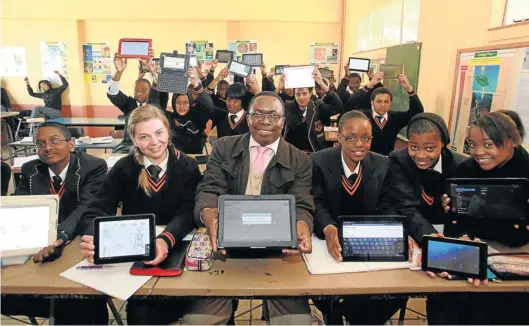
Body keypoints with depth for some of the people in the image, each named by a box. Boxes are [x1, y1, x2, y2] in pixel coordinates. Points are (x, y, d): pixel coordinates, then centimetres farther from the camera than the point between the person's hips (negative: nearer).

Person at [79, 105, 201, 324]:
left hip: (175, 249, 0)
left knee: (171, 302, -21)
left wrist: (165, 240, -38)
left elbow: (187, 213, -15)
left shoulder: (187, 167, -5)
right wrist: (93, 239, -34)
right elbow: (97, 211, -10)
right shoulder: (123, 168, -3)